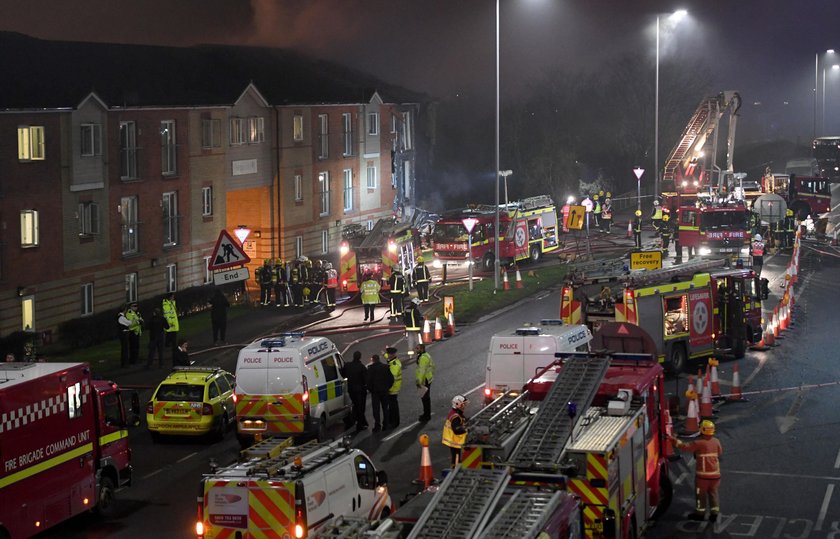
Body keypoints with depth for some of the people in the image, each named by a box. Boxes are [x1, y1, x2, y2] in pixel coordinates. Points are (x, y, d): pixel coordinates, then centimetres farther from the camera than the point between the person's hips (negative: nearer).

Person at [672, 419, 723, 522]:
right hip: (715, 473, 5)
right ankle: (714, 512, 16)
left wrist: (675, 440, -9)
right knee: (713, 492, 15)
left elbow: (685, 447, -17)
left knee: (700, 493, 10)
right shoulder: (716, 441, 0)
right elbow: (720, 453, 15)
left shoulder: (699, 443, -18)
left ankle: (700, 512, 19)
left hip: (703, 474, -5)